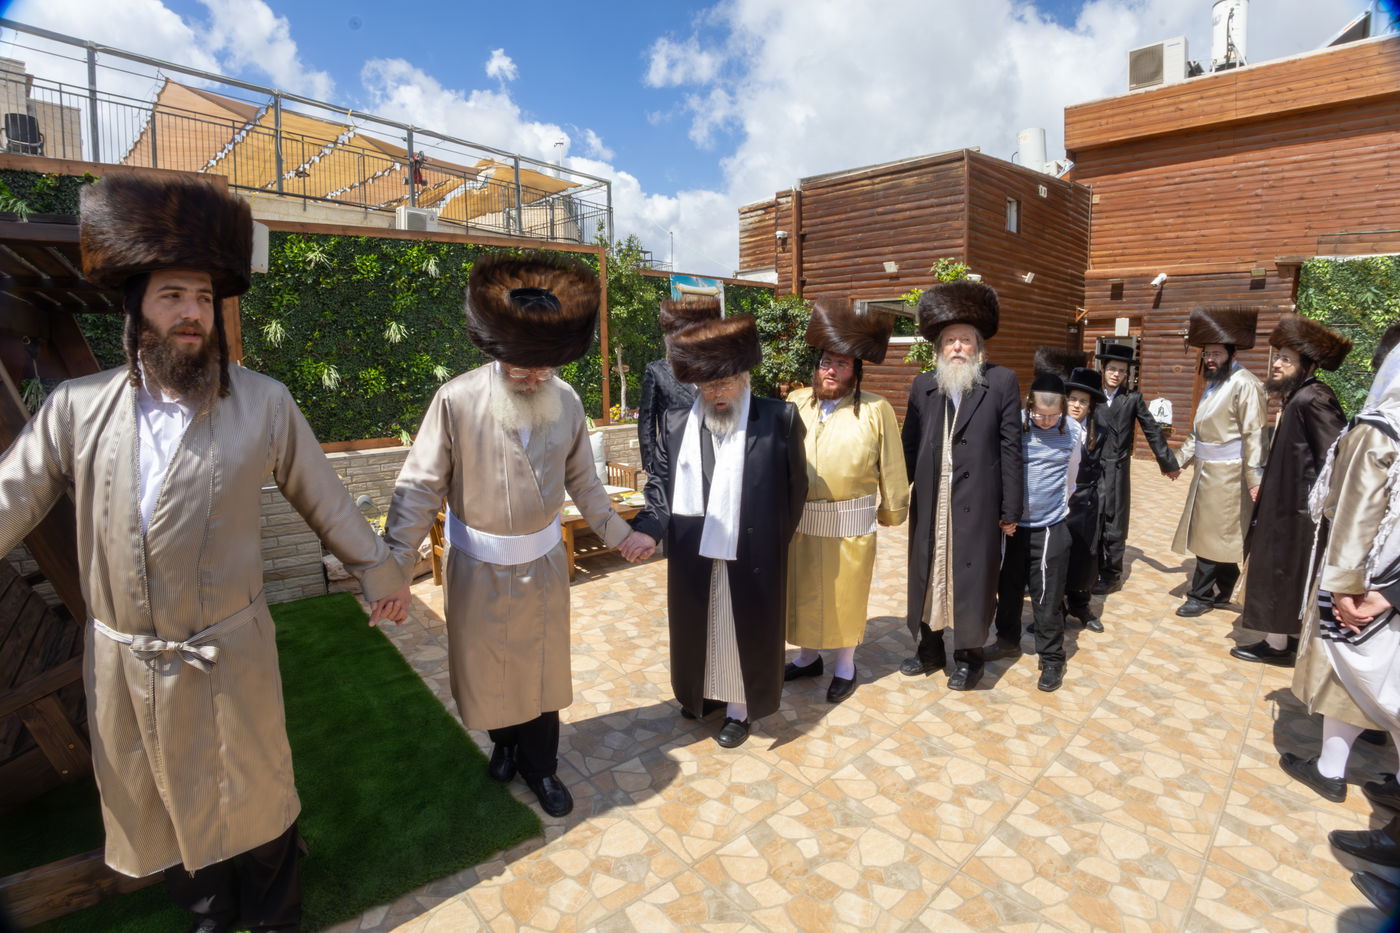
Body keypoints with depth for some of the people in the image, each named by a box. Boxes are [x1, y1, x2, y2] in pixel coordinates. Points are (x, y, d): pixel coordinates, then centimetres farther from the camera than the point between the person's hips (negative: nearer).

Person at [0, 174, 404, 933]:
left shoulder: (264, 403, -10)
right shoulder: (76, 408, -4)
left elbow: (323, 500, -2)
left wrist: (376, 569, 5)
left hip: (230, 655, -2)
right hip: (122, 663, 3)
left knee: (252, 801, 15)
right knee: (161, 808, 22)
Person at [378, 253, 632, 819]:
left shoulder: (567, 403, -9)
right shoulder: (456, 401, -20)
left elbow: (582, 481, 4)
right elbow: (419, 488, -15)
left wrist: (617, 533, 6)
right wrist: (396, 568, -18)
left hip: (543, 563, 2)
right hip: (479, 568, -2)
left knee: (543, 667, 17)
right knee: (485, 668, 19)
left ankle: (540, 766, 40)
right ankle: (504, 742, 49)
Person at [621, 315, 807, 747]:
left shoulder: (779, 418, -8)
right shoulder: (677, 424, 1)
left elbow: (795, 485, -2)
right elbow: (661, 482, 2)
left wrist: (774, 542, 0)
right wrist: (648, 528, -15)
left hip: (750, 557, -3)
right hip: (693, 557, 4)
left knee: (743, 631, 13)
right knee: (697, 629, 20)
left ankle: (740, 707, 33)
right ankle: (702, 691, 44)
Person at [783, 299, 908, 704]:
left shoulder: (875, 410, -6)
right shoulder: (796, 402, 3)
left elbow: (891, 468, 1)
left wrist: (893, 510, 8)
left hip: (850, 524, -3)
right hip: (800, 521, 3)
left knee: (846, 595, 11)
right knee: (803, 592, 16)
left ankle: (845, 666, 31)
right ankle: (809, 657, 37)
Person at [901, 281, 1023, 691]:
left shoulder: (1002, 383, -2)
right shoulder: (922, 386, 7)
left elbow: (1011, 450, -4)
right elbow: (909, 445, 7)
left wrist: (1011, 510, -6)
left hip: (977, 505, -3)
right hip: (930, 505, 3)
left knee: (972, 578, 7)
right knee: (927, 576, 13)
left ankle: (969, 655, 27)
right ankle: (929, 649, 32)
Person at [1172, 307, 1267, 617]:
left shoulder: (1244, 384, -15)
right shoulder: (1213, 384, 13)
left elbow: (1254, 436, -19)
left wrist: (1255, 480, -22)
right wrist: (1179, 459, 18)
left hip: (1227, 475, -9)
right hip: (1207, 471, 9)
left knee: (1212, 536, -2)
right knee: (1217, 535, 15)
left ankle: (1201, 596, 8)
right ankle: (1221, 592, 26)